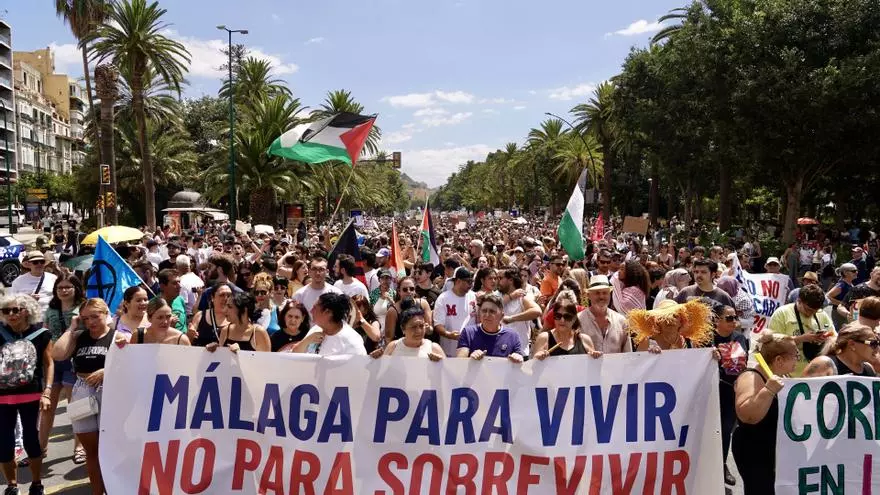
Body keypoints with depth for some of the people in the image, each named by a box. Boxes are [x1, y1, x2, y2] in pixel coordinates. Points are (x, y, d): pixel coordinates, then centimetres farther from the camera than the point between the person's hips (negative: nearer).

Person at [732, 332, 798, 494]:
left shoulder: (777, 378, 8)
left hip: (774, 451, 10)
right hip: (754, 453, -10)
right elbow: (747, 415, -35)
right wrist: (768, 390, -40)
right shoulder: (751, 378, -20)